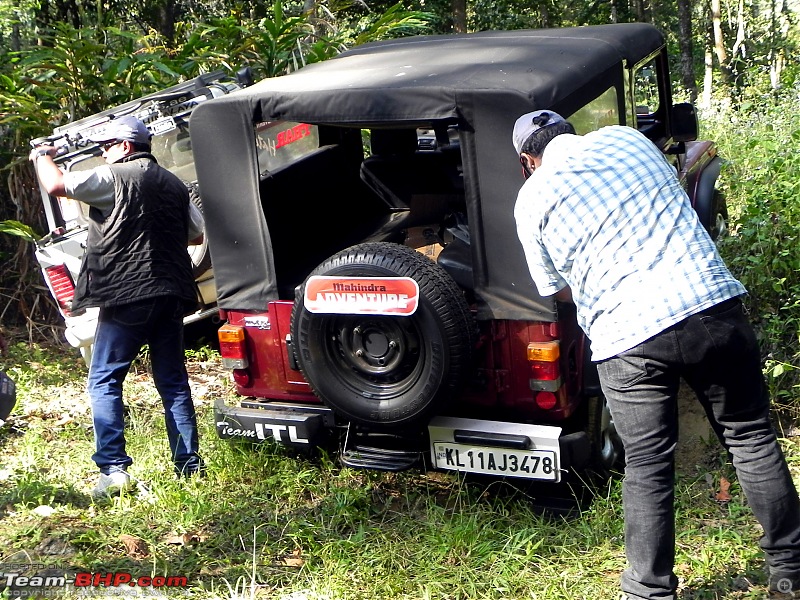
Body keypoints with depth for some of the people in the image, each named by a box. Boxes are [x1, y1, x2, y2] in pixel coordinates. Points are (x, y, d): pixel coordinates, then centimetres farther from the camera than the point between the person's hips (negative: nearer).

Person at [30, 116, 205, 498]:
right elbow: (198, 234, 20)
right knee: (174, 383, 12)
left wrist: (42, 157, 11)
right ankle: (190, 466, 13)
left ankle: (113, 469, -6)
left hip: (126, 297, -6)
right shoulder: (174, 184, 15)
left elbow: (55, 185, -9)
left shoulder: (113, 177, -5)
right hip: (170, 295, 6)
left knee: (104, 382, 2)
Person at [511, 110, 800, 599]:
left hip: (627, 338, -3)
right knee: (752, 440, 16)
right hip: (713, 305, 3)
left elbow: (558, 289, 14)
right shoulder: (628, 137, 14)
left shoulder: (532, 197, 6)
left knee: (648, 468, 9)